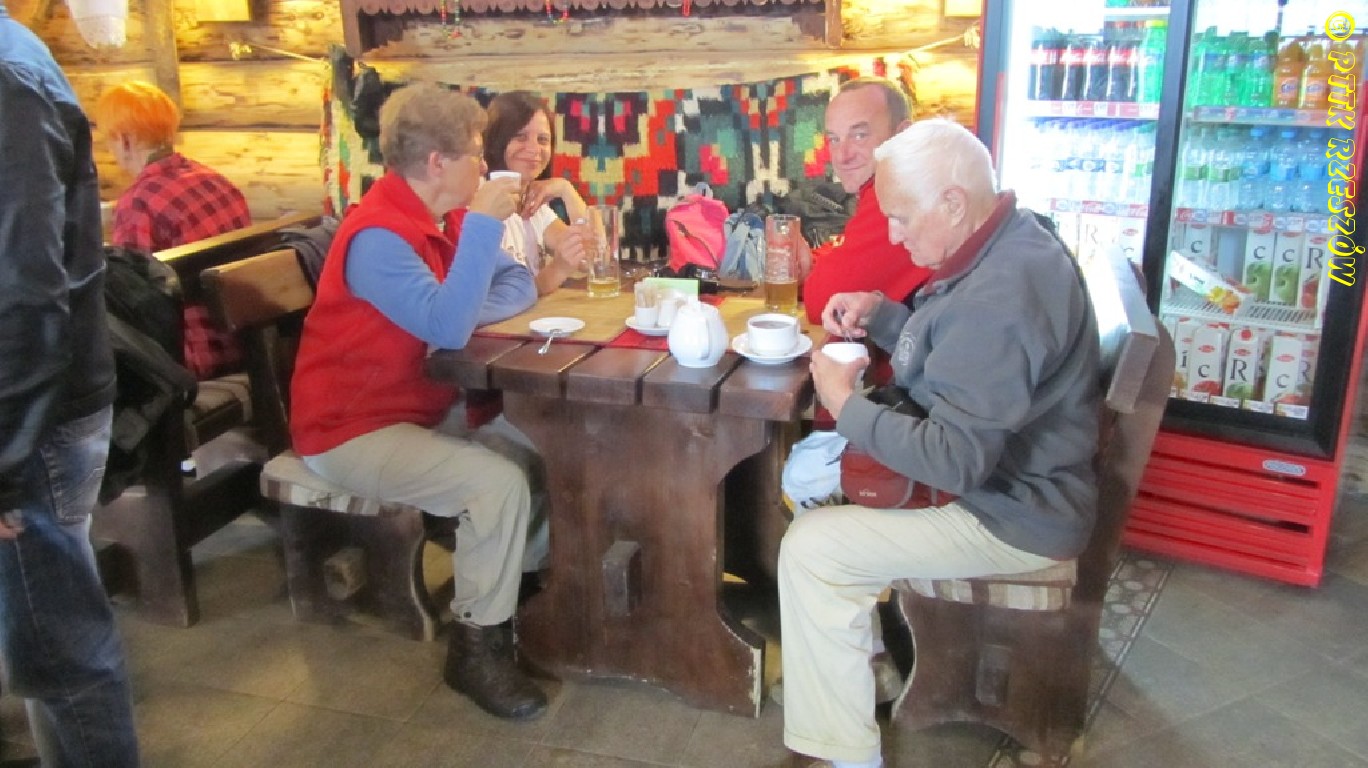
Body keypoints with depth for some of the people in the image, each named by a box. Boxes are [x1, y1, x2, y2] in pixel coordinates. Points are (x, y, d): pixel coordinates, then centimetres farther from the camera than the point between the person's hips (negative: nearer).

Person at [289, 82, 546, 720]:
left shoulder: (446, 215, 3)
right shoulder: (378, 236, -24)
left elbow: (517, 284, 4)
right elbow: (448, 328, -35)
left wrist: (461, 311, -16)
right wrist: (482, 225, -29)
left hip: (424, 407, 9)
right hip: (353, 430, -8)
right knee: (499, 483, -25)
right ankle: (477, 646, -7)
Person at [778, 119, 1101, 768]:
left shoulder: (999, 298, -31)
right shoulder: (1008, 242, 2)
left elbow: (956, 460, -32)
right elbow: (952, 348, 16)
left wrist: (844, 403, -21)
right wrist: (878, 313, -1)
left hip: (1013, 517, -11)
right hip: (1002, 468, 11)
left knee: (809, 549, -16)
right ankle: (857, 631, 29)